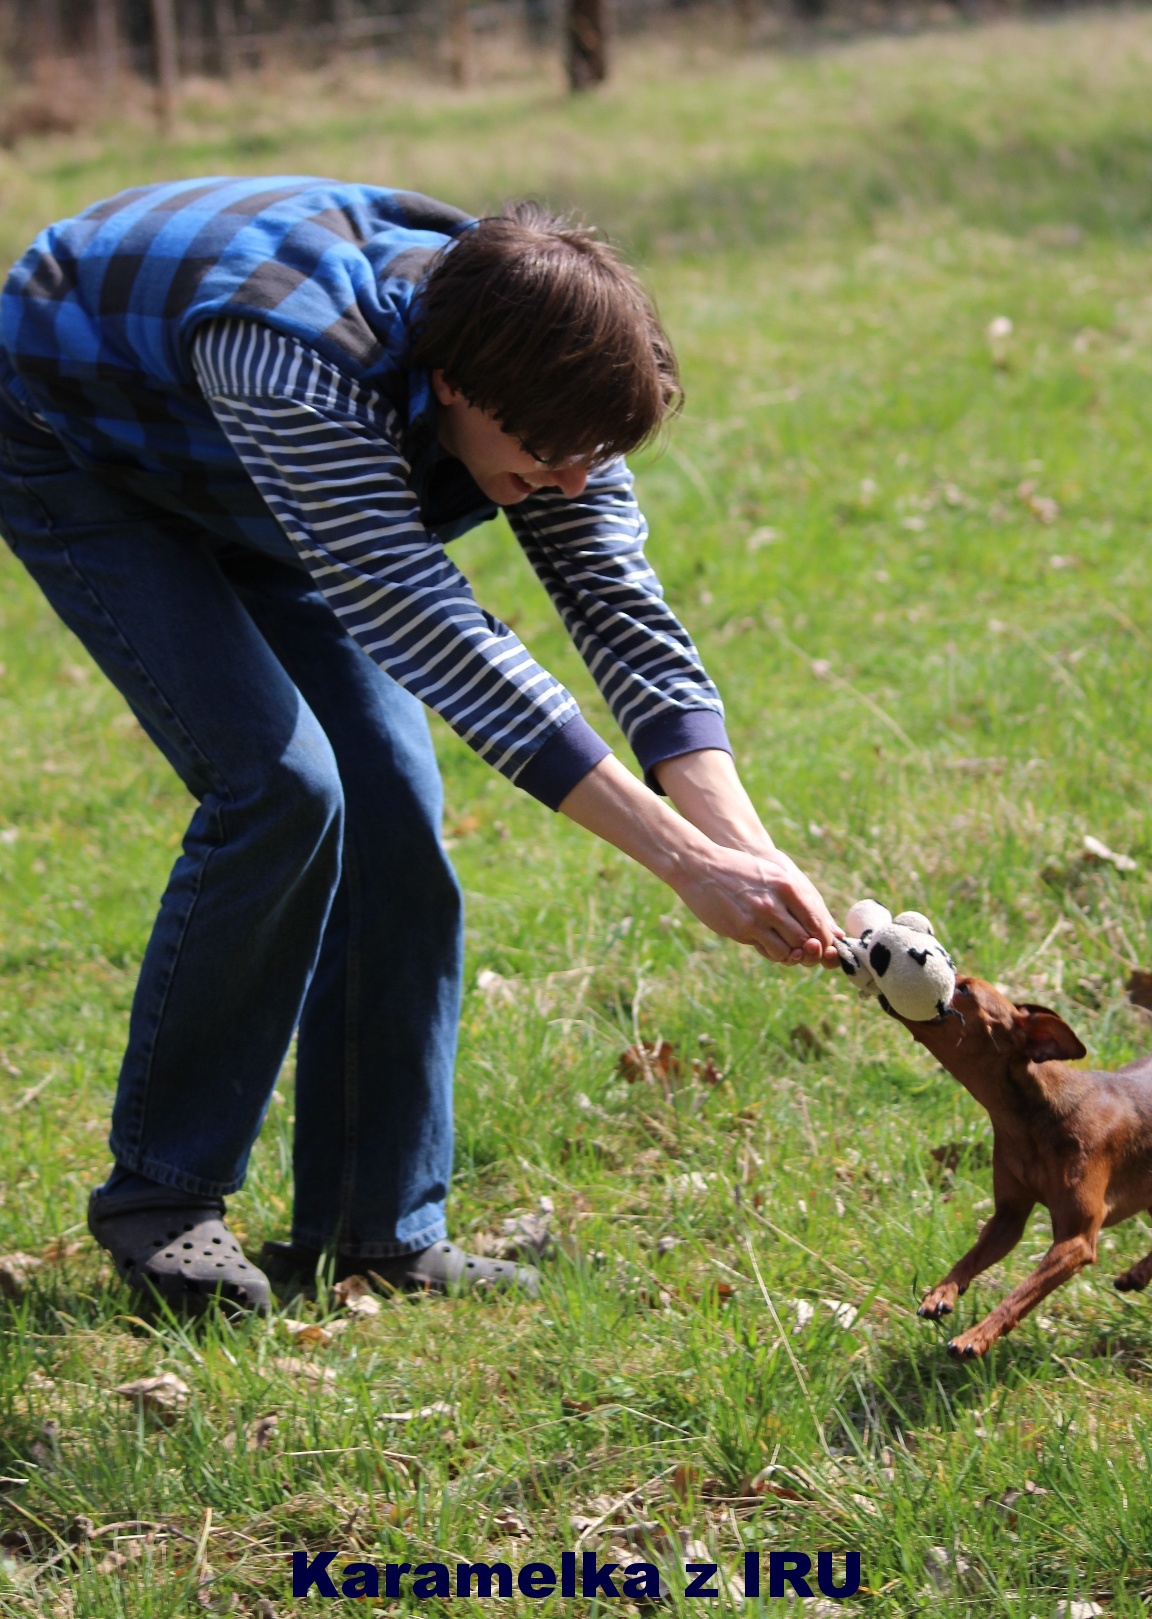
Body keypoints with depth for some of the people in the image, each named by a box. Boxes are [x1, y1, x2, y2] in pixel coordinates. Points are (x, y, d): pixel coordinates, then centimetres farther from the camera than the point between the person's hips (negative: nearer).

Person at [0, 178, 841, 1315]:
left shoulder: (533, 382, -22)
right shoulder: (302, 360, -44)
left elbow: (622, 611, -23)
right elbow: (439, 641, -46)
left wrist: (748, 848, -38)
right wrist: (686, 862, -48)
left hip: (244, 497, 6)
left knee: (391, 806, -8)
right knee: (278, 786, -22)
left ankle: (376, 1226, 2)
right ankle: (160, 1195, -6)